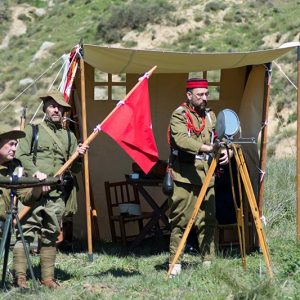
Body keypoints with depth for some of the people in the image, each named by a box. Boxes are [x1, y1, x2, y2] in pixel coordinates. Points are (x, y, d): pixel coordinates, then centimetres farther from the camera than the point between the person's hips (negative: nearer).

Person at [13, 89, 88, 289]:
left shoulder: (69, 136, 20)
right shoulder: (33, 130, 11)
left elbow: (74, 169, 20)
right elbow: (21, 155, 0)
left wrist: (79, 156, -2)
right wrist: (36, 173, -14)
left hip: (57, 194, 3)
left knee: (51, 235, 5)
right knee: (25, 231, -10)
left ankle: (47, 277, 10)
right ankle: (20, 276, -9)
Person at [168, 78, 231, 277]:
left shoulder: (210, 115, 18)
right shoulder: (179, 115, -4)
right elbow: (181, 140, -20)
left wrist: (224, 150, -9)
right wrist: (206, 148, -30)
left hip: (206, 176, 6)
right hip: (184, 176, -6)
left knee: (207, 220, 3)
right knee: (180, 220, -4)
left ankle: (208, 262, 8)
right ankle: (176, 263, 0)